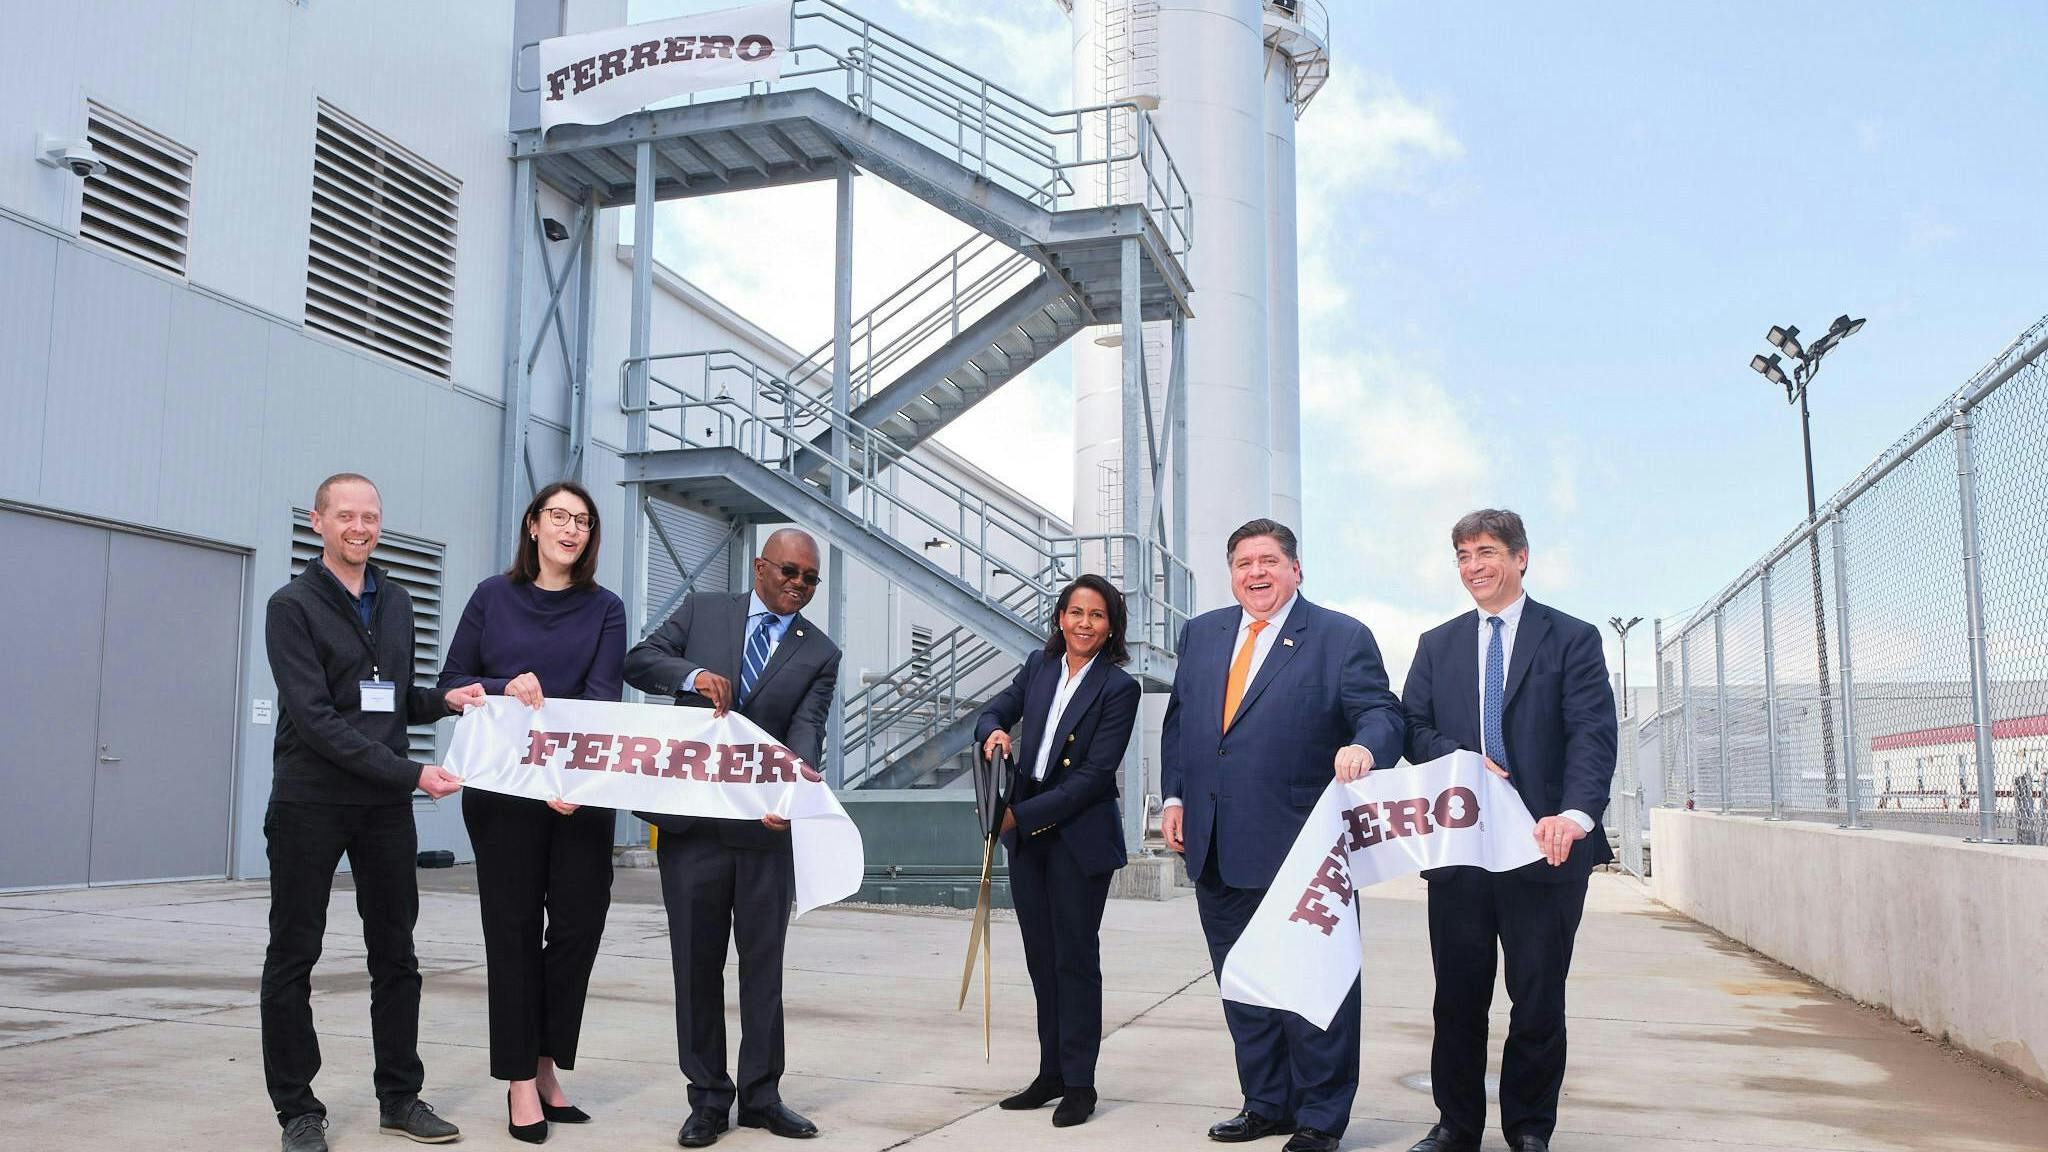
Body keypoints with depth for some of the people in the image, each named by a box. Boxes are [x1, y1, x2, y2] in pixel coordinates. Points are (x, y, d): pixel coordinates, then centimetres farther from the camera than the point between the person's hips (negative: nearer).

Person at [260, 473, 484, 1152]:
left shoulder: (396, 604, 13)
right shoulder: (293, 606, -6)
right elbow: (316, 718, -15)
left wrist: (444, 700, -1)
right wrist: (409, 772, -19)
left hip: (385, 803, 5)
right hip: (310, 802, -5)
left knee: (395, 955, 8)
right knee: (293, 956, 4)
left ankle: (400, 1097, 18)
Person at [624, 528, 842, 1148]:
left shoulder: (820, 654, 4)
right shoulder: (702, 611, 7)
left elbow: (805, 731, -9)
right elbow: (639, 660, -1)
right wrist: (693, 675, -21)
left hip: (764, 824, 0)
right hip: (692, 820, 0)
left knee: (764, 963, 7)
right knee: (696, 963, 7)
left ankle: (761, 1095, 20)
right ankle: (707, 1097, 18)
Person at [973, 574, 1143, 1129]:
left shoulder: (1118, 688, -11)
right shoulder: (1038, 666, 6)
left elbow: (1094, 775, -16)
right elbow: (994, 712, 13)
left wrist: (1021, 814, -18)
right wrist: (993, 731, -13)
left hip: (1079, 837, -6)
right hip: (1026, 834, 6)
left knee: (1076, 957, 1)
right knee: (1040, 956, 12)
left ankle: (1079, 1083, 11)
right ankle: (1051, 1073, 23)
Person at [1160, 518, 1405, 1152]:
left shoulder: (1342, 637, -3)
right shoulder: (1202, 633, 13)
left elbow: (1381, 712, -9)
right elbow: (1178, 720, 18)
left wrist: (1365, 745, -31)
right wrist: (1174, 795, 9)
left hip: (1301, 846, -6)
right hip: (1216, 851, 6)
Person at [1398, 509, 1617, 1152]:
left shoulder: (1572, 639, 2)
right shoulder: (1437, 645, 15)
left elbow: (1593, 735, -9)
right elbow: (1412, 727, 9)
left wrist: (1575, 815, -25)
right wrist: (1461, 760, -12)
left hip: (1544, 844, -3)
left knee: (1539, 997, 5)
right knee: (1458, 995, 8)